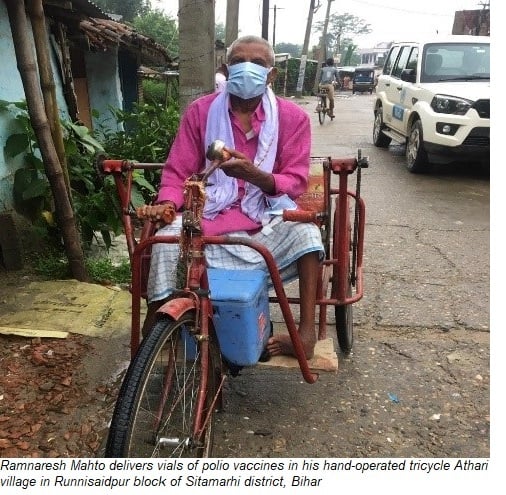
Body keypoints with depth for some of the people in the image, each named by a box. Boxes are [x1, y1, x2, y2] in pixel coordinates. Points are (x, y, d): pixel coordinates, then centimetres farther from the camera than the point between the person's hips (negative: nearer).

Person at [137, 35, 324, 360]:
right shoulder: (201, 111, 0)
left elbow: (295, 183, -7)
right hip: (213, 212, 1)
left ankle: (307, 330, -20)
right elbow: (178, 172, 1)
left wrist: (253, 175, -28)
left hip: (267, 216, 0)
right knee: (168, 239, -26)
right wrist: (166, 205, -22)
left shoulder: (293, 117, -2)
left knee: (305, 233, -30)